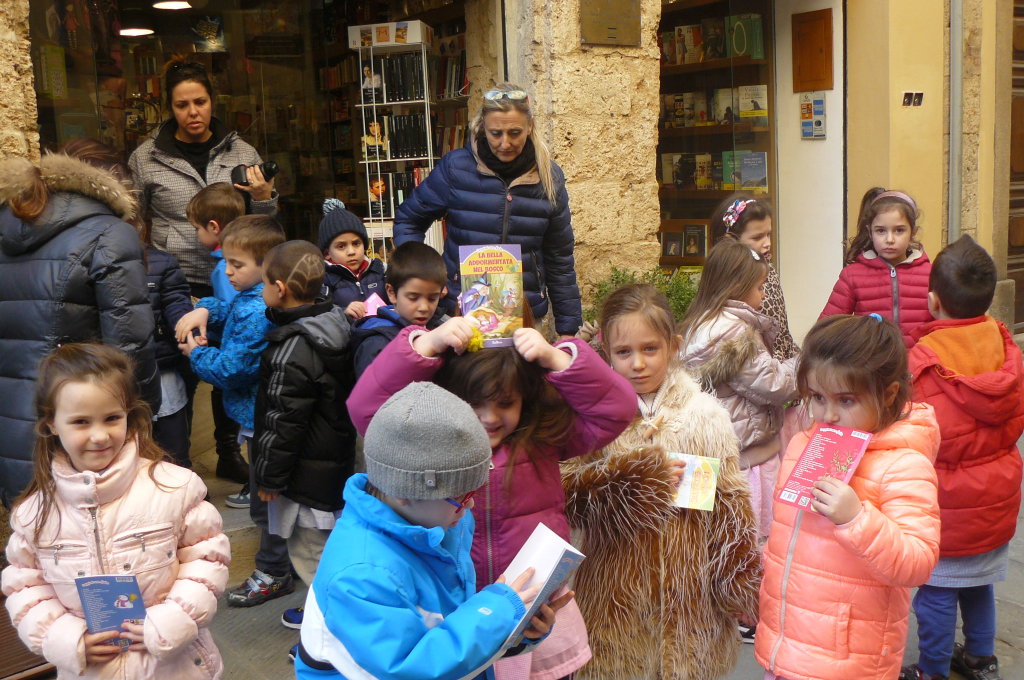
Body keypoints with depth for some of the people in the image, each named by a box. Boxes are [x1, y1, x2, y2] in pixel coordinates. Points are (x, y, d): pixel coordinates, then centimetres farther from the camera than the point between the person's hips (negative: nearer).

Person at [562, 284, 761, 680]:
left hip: (687, 599, 0)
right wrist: (636, 475, -20)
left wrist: (747, 593, 1)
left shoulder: (705, 415, -3)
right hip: (614, 600, 0)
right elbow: (563, 494, -10)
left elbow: (731, 509, 0)